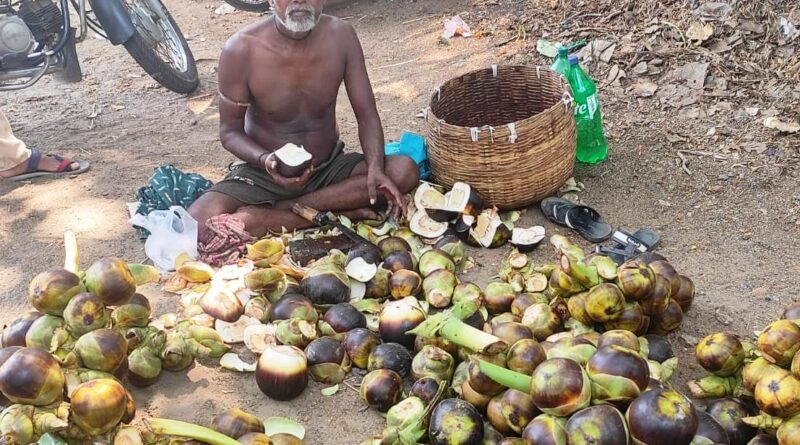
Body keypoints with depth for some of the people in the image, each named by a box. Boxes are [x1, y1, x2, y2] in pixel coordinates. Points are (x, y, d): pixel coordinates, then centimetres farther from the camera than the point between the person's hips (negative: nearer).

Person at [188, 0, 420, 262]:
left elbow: (366, 115, -7)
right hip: (263, 172, -2)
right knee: (199, 228, -30)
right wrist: (265, 160, -31)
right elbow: (230, 132, -9)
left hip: (329, 169, 2)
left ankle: (281, 208, -18)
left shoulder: (341, 36, -12)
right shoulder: (242, 50, -19)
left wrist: (376, 169, -27)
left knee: (405, 171, -24)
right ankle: (336, 215, -19)